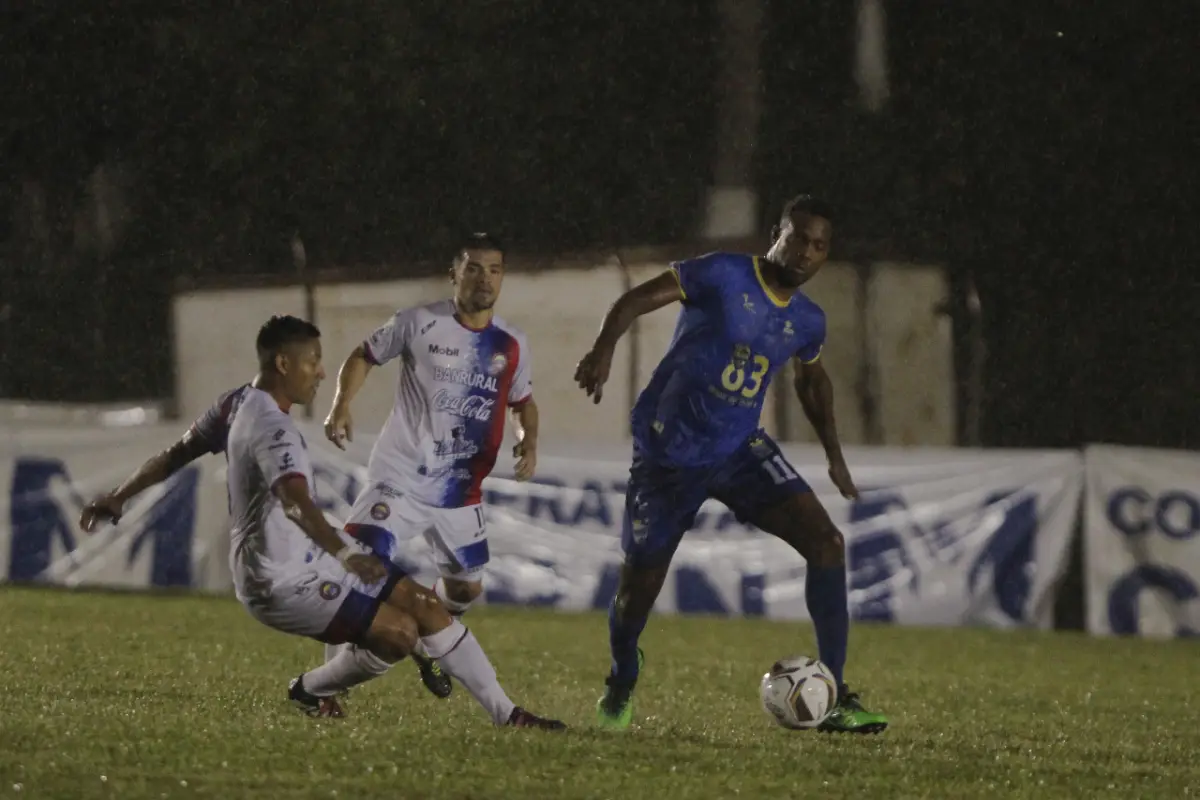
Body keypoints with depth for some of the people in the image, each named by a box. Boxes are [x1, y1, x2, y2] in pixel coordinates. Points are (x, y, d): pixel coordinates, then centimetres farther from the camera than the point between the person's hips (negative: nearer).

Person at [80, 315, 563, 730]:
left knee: (421, 602, 3)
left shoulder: (239, 404, 6)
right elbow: (295, 500, -44)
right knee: (399, 631, -15)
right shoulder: (271, 429, -26)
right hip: (283, 583, -10)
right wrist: (346, 555, -56)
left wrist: (116, 499, 30)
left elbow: (175, 455, 18)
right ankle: (310, 692, 12)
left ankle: (505, 714, 5)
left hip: (305, 558, 10)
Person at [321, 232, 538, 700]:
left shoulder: (512, 345, 2)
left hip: (460, 492, 5)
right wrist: (342, 404, -14)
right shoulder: (420, 323, -9)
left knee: (466, 588, 18)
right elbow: (364, 355, 2)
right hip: (400, 479, -5)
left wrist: (529, 439, -3)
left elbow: (522, 401, 18)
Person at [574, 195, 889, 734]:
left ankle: (833, 699, -12)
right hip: (668, 456, -4)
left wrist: (833, 454, 23)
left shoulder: (807, 322, 4)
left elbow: (812, 379, 26)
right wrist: (604, 349, -36)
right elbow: (635, 300, -18)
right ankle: (621, 686, 37)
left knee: (826, 542, -16)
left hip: (739, 450, 4)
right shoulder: (724, 275, -14)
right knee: (639, 586, 2)